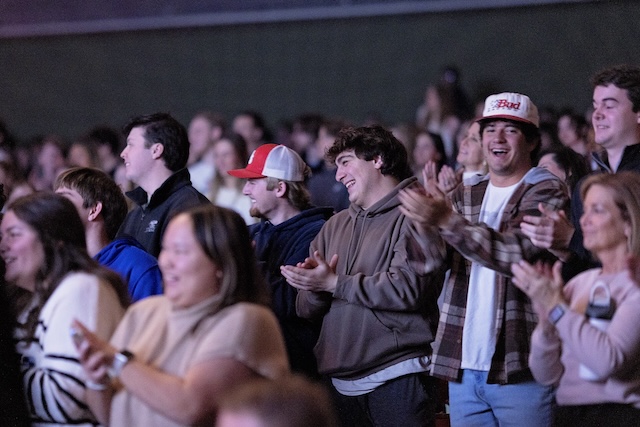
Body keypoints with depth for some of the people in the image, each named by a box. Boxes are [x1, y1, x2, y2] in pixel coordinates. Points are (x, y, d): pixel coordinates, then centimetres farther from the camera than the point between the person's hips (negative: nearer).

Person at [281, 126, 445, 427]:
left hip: (397, 379, -6)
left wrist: (334, 283, -12)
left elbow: (409, 288, -18)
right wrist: (314, 290, -9)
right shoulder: (335, 226, 18)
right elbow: (306, 309, 15)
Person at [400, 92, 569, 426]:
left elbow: (517, 254, -20)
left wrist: (446, 220, -28)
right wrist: (425, 225, -14)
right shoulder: (465, 195, 15)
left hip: (520, 370, -5)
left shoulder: (547, 193, -3)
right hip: (462, 366, 6)